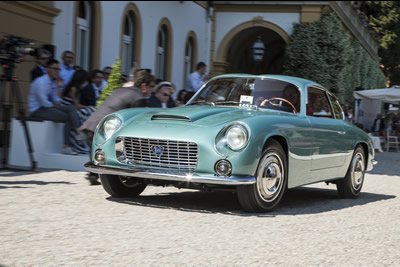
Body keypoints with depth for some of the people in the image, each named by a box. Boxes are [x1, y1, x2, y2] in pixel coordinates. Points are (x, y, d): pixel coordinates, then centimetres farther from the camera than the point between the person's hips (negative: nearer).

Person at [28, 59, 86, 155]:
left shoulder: (53, 82, 12)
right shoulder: (41, 82, -15)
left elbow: (57, 101, 8)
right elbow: (44, 103, -20)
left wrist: (59, 87, 2)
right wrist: (55, 105, -3)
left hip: (47, 107, 9)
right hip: (37, 110, -9)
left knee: (71, 108, -7)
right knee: (68, 117, -19)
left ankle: (79, 132, -23)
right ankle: (66, 147, -16)